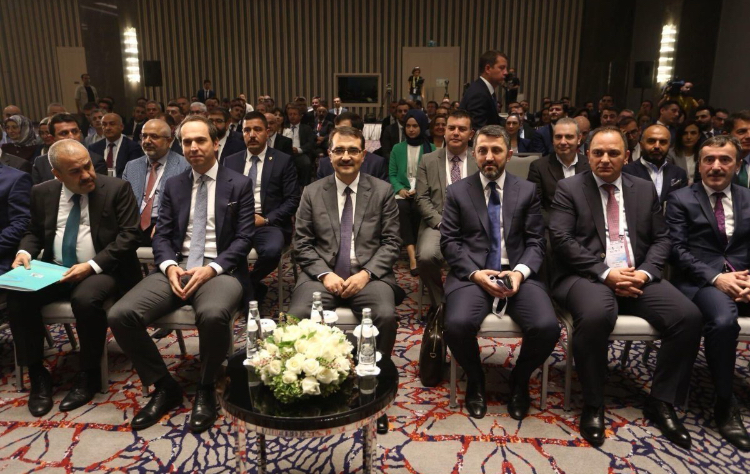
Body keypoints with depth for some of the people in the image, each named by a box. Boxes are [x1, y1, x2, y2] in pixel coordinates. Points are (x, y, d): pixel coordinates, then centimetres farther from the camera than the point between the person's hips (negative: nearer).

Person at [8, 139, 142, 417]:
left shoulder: (116, 189, -7)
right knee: (17, 298, -21)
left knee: (85, 300, -34)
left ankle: (88, 376, -11)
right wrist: (24, 252, -4)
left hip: (102, 270, -4)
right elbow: (34, 232, 19)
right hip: (55, 270, 5)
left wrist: (92, 266, -21)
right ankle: (37, 375, -2)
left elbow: (129, 236, -12)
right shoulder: (43, 193, 7)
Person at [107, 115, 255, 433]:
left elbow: (244, 238, -2)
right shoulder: (173, 185, 17)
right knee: (120, 315, -19)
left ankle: (206, 390, -9)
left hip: (220, 271, -4)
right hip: (177, 268, 4)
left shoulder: (239, 184, 5)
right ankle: (165, 387, 1)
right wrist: (170, 267, -11)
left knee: (213, 315, -38)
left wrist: (211, 269, -17)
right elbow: (161, 236, 11)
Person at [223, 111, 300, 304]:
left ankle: (247, 284, -2)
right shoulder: (230, 161, 16)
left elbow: (292, 200, -1)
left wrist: (266, 219, -13)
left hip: (269, 223, -2)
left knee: (271, 251, -35)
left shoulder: (283, 161, 4)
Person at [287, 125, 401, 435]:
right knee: (297, 315, -28)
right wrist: (324, 274, -10)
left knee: (386, 316, -30)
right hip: (324, 275, 1)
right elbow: (302, 244, 7)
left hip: (368, 276, -1)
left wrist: (366, 273, -11)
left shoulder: (382, 191, 8)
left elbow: (391, 242, 4)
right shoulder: (312, 193, 11)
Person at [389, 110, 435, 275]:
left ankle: (414, 249, -18)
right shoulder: (397, 148, 15)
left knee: (417, 208, -34)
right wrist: (400, 189, -10)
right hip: (402, 190, 1)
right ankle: (412, 255, -37)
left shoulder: (431, 148, 11)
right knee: (402, 208, -32)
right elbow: (392, 174, 10)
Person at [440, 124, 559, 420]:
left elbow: (536, 241, 7)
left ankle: (520, 380, 10)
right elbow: (449, 241, 2)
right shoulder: (457, 192, 9)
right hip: (472, 274, -1)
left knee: (547, 327, -25)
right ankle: (475, 380, 5)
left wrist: (520, 271, -13)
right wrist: (475, 273, -14)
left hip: (517, 274, 1)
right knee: (457, 325, -31)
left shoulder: (527, 191, 12)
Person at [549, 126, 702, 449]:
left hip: (638, 276, 5)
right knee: (595, 316, -36)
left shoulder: (645, 190, 16)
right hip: (588, 276, -4)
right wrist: (605, 273, -17)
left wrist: (645, 272, -9)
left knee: (689, 316, -19)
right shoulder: (569, 189, 4)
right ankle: (593, 405, -14)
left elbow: (661, 240, 13)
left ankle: (661, 402, -1)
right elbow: (561, 240, -8)